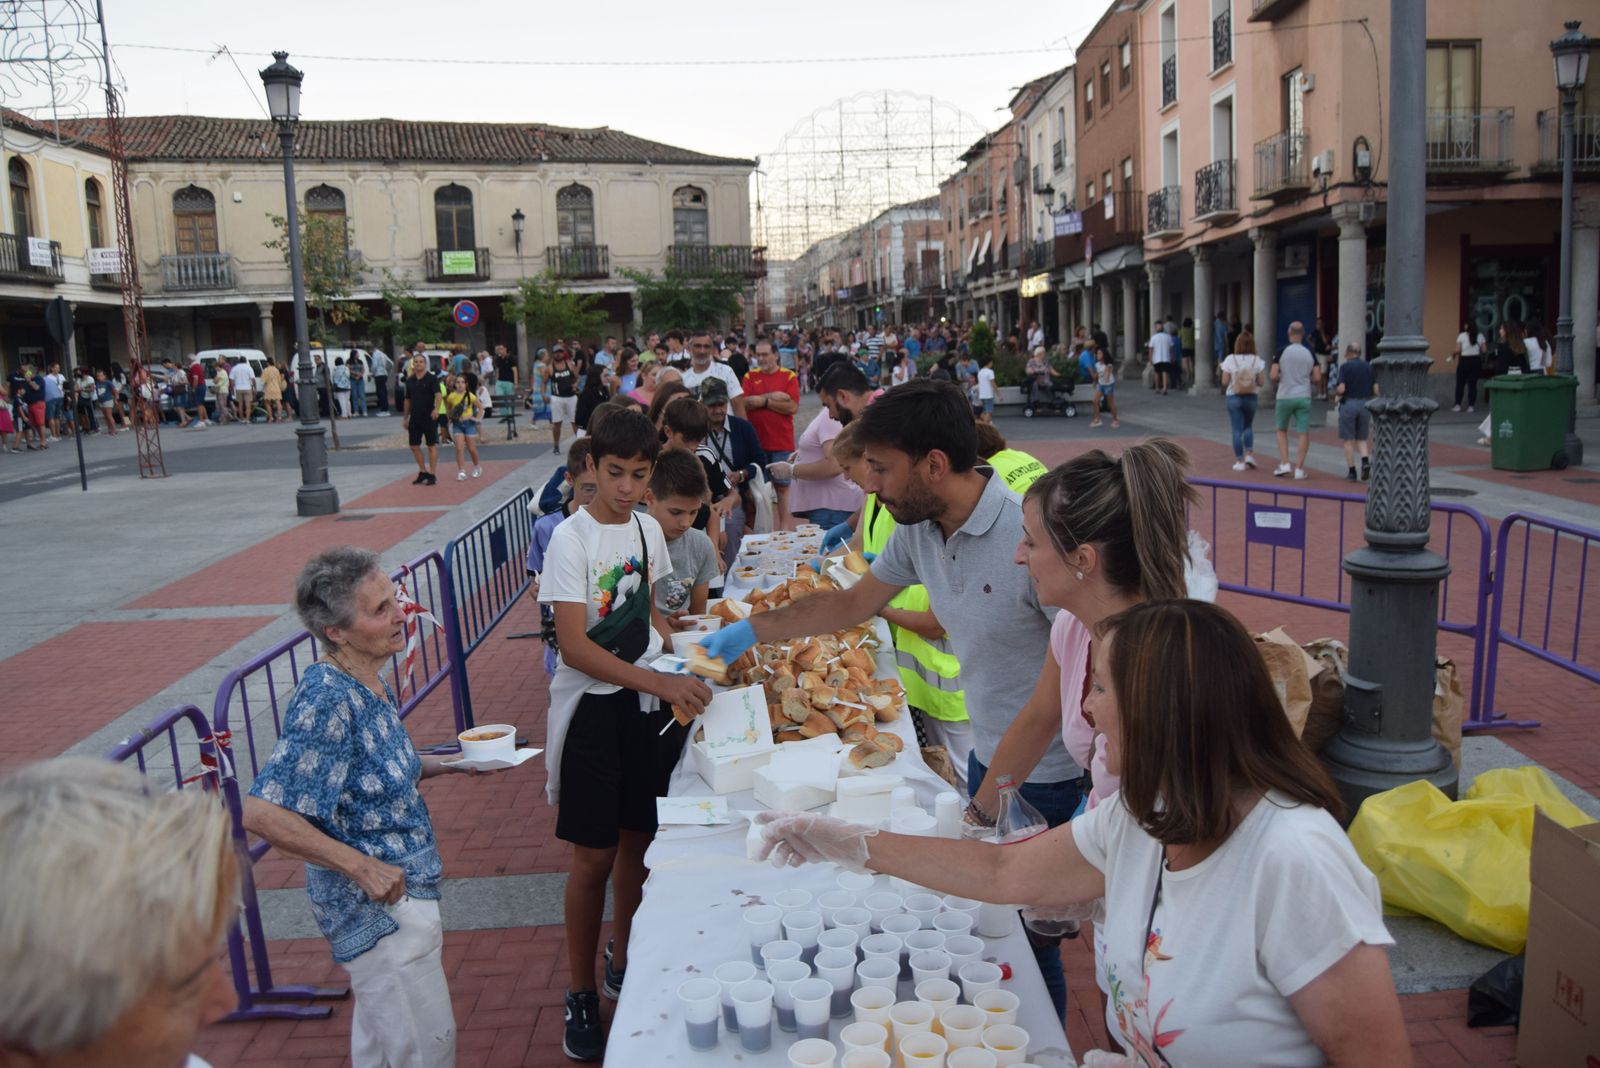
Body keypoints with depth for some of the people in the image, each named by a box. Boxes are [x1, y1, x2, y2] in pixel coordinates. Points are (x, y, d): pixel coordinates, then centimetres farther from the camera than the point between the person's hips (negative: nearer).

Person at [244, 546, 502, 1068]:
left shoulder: (369, 682, 1)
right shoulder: (327, 701, -27)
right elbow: (262, 812, -31)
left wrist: (444, 765, 3)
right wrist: (362, 866, -29)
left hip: (392, 891, 9)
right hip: (376, 906, -9)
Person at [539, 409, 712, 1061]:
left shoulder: (647, 529, 3)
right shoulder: (571, 539, -16)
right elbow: (575, 647, -23)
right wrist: (662, 683, -30)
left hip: (648, 701, 6)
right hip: (593, 707, -6)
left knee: (638, 839, 16)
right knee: (595, 857, 3)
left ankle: (624, 964, 38)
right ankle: (581, 995, 22)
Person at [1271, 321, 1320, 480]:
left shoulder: (1282, 352, -6)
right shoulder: (1309, 353, 3)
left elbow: (1273, 376, -12)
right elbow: (1317, 378, 1)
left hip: (1285, 397, -1)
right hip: (1304, 397, 1)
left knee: (1281, 430, 16)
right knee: (1304, 434, 3)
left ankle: (1284, 463, 5)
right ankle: (1299, 468, -1)